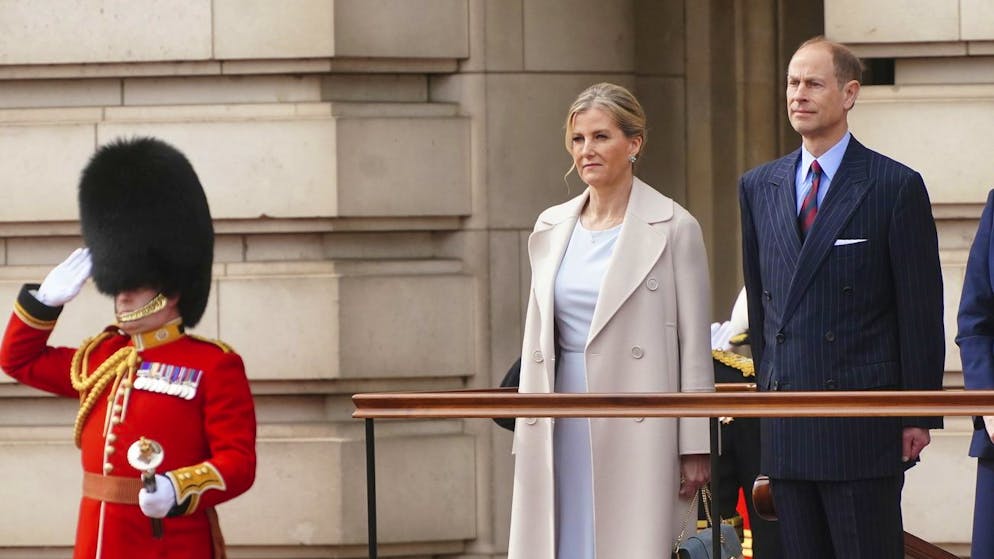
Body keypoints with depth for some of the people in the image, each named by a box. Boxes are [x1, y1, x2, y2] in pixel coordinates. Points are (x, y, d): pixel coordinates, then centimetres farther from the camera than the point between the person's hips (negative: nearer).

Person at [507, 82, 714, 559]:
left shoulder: (672, 228, -3)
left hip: (638, 429, -5)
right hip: (563, 428, 5)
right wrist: (527, 436, 13)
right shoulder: (552, 228, 12)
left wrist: (695, 448, -6)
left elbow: (695, 345, -3)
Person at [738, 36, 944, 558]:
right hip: (786, 428, 5)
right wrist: (766, 385, 15)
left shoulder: (896, 186, -3)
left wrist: (918, 416, -6)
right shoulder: (759, 187, 13)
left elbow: (921, 310, -4)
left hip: (864, 426, -5)